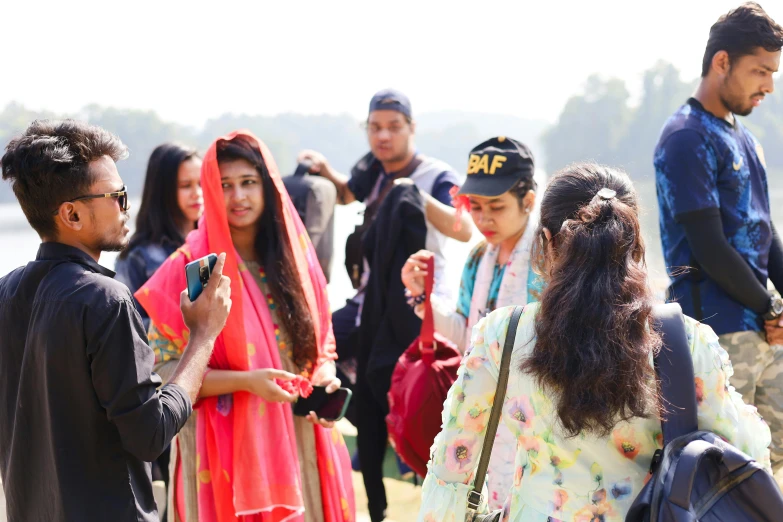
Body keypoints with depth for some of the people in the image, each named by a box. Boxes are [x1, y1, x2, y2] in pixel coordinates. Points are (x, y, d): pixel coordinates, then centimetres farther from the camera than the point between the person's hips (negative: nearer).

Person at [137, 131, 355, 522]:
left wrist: (325, 381, -8)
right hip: (226, 447, -4)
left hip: (298, 443, 4)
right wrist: (245, 381, -22)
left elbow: (321, 347, 13)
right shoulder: (190, 267, -9)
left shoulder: (294, 258, 5)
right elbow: (163, 369, -11)